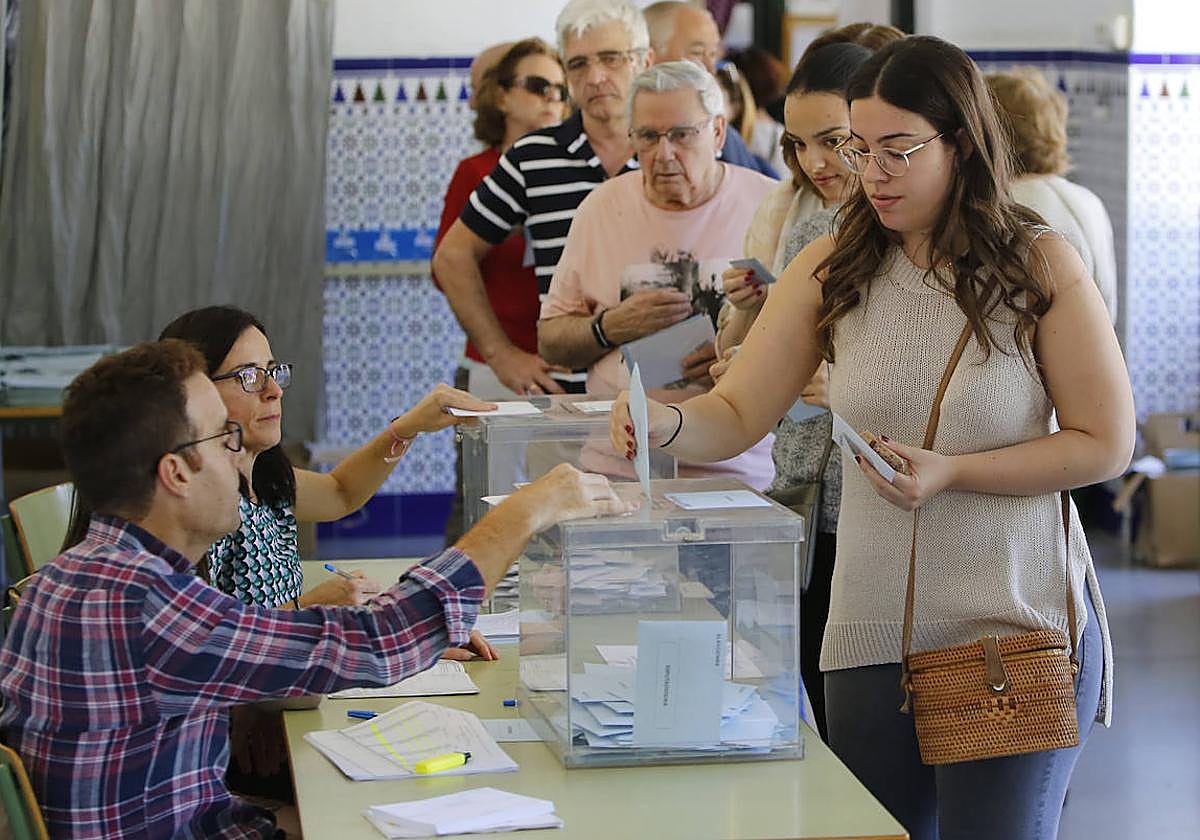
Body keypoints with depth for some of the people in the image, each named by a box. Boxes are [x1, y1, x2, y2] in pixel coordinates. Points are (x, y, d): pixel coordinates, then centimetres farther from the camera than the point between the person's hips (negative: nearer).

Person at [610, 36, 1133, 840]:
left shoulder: (1041, 266, -6)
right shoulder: (831, 271, 3)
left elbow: (1107, 443, -6)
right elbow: (737, 417, 2)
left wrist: (950, 474, -17)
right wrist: (667, 424, -21)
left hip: (1018, 623, -3)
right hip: (873, 629, 3)